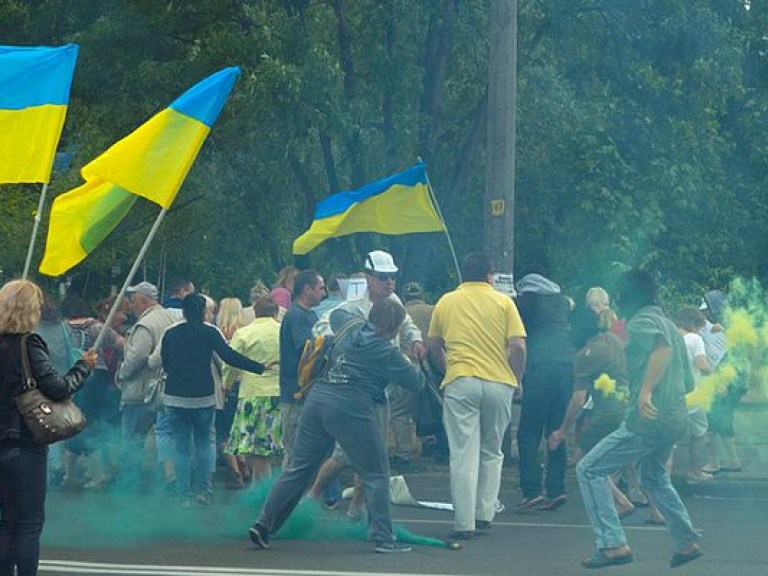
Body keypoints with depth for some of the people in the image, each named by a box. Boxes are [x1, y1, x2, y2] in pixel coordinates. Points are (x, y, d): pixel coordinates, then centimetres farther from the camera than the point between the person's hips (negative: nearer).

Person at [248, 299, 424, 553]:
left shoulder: (351, 327, 16)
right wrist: (408, 365, 24)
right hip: (350, 409, -7)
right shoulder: (386, 351, -3)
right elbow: (416, 382, 3)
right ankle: (383, 538, 1)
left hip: (317, 399, 7)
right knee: (376, 475, 3)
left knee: (299, 468, 12)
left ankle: (263, 525, 10)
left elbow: (336, 314, 40)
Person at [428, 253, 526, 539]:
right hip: (499, 383, 0)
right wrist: (517, 379, 11)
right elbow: (518, 346, -3)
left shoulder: (446, 302, 8)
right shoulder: (503, 302, 4)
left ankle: (464, 523, -5)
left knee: (463, 454, -1)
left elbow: (434, 345, 16)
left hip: (460, 383, 0)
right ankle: (485, 514, 15)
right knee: (491, 453, 17)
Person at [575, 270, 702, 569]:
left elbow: (662, 348, -30)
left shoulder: (640, 323, -7)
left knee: (589, 470, -5)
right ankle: (686, 541, 29)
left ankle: (612, 544, -13)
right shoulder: (668, 325, 19)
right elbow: (688, 381, 22)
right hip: (676, 418, 9)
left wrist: (646, 390, -33)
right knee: (653, 477, 31)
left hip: (648, 420, -9)